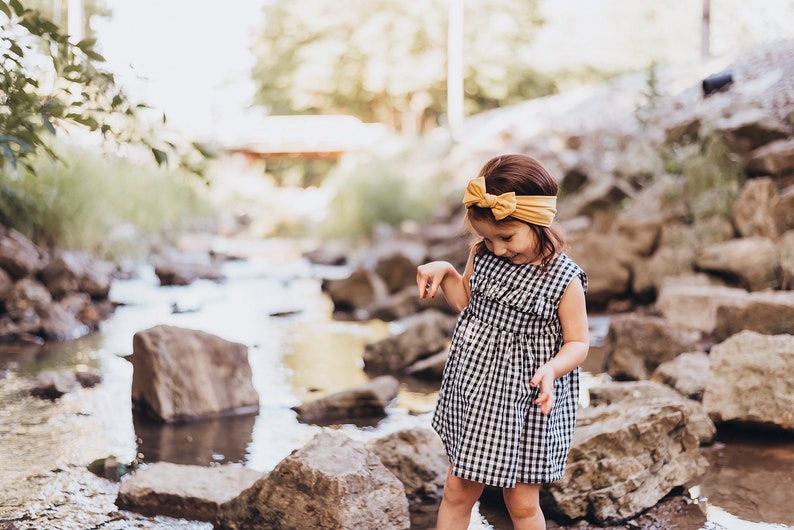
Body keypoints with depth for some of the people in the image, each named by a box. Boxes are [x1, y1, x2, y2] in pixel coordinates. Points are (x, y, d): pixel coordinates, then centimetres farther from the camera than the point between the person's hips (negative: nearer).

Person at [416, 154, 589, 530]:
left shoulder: (564, 280, -17)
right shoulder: (483, 256, -3)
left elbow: (578, 342, -9)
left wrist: (551, 370, -28)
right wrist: (444, 272, -4)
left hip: (525, 402, -4)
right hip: (474, 390, 5)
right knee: (457, 490, 13)